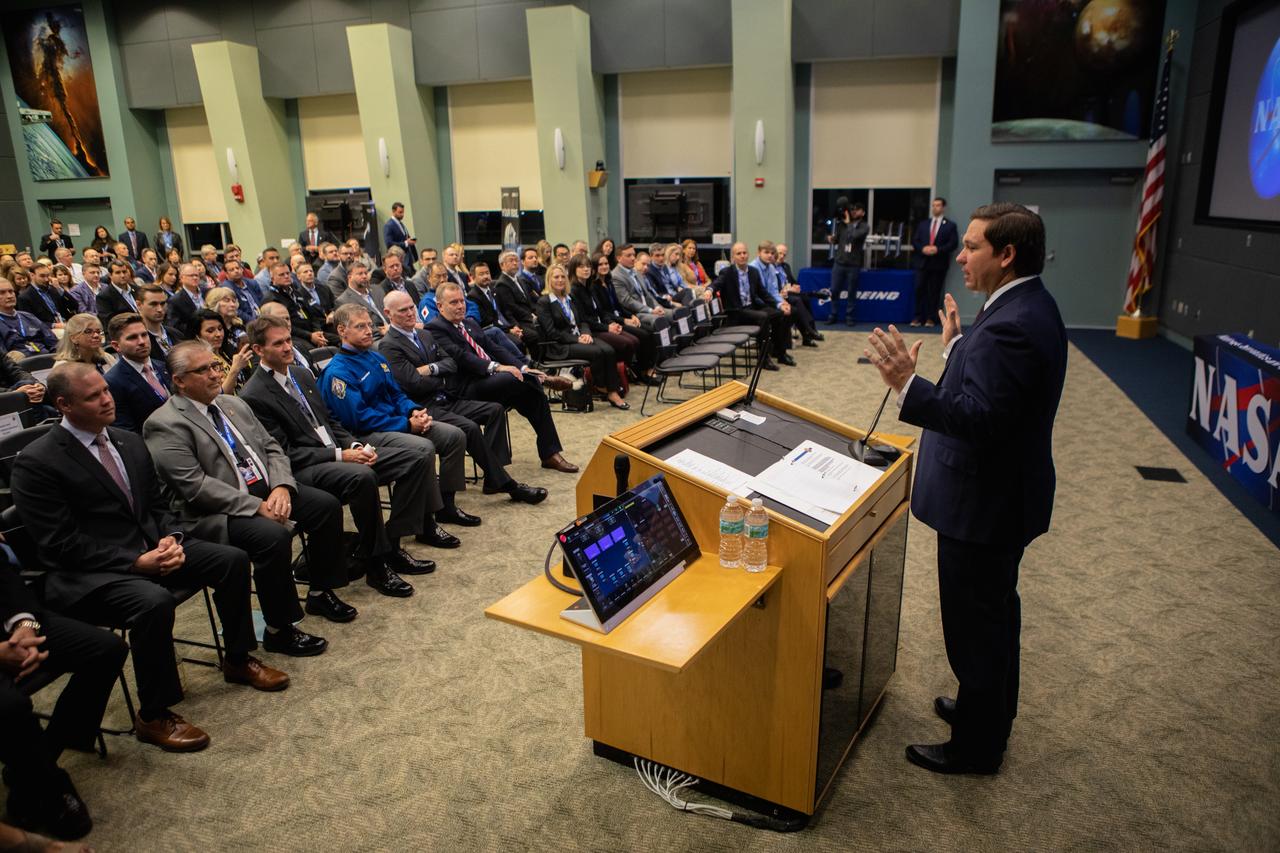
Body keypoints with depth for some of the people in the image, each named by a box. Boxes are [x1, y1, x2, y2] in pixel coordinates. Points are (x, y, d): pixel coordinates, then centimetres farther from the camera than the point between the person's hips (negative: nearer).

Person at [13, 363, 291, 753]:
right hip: (90, 574, -7)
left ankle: (238, 660, 14)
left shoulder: (129, 441, 9)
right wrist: (136, 562, -22)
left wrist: (170, 538, -7)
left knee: (233, 559, -7)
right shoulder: (35, 463, -12)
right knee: (155, 601, -34)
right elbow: (61, 543, -16)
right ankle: (153, 716, -13)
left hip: (151, 548, 7)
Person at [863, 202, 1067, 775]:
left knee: (975, 621, 5)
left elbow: (979, 416, -32)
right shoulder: (1025, 306, 6)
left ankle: (977, 745, 24)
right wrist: (957, 345, 24)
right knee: (993, 610, 25)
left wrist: (907, 384, -41)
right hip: (1000, 495, 11)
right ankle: (991, 709, 46)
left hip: (984, 503, -11)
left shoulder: (1014, 325, -27)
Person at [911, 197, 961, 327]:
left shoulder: (950, 225, 5)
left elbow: (953, 243, -3)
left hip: (939, 263, -2)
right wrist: (923, 249, -11)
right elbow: (914, 240, 9)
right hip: (922, 261, 2)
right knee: (920, 289, -3)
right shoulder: (923, 224, 15)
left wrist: (938, 249, -16)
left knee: (934, 291, 1)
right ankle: (918, 317, 1)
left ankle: (930, 318, 5)